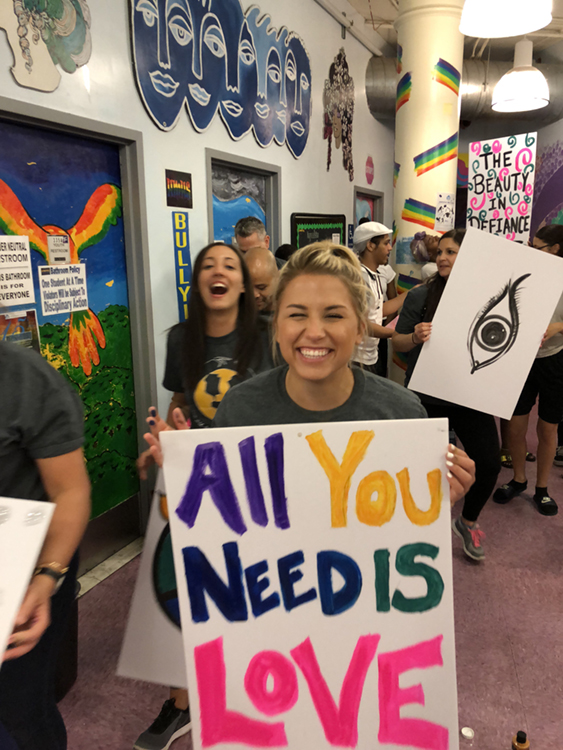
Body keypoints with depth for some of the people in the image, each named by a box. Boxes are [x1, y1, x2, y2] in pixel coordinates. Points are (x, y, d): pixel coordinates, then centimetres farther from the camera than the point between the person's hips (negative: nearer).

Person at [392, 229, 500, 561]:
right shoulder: (421, 296, -6)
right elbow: (398, 343, -4)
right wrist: (415, 337, -25)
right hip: (428, 395, -2)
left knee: (490, 463, 3)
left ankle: (469, 521, 32)